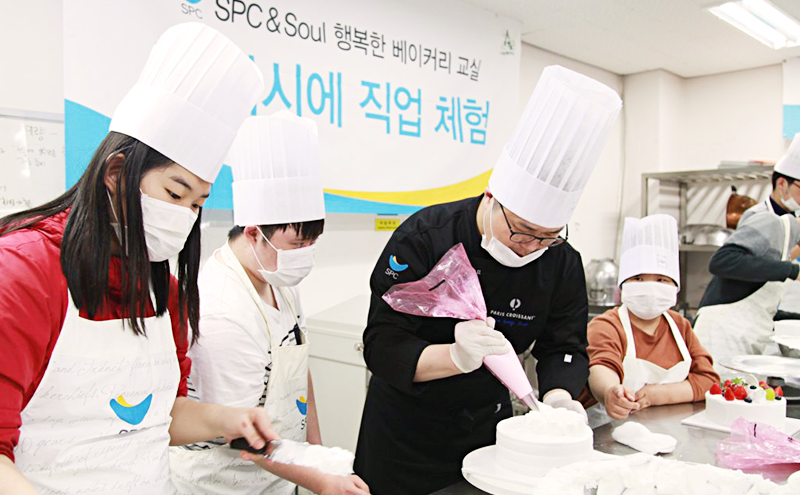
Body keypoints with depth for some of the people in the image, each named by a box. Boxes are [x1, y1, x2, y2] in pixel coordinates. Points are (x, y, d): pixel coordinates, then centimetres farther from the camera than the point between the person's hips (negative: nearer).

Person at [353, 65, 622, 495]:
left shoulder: (562, 262, -10)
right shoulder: (423, 237, -23)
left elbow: (563, 347, -1)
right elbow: (382, 346, -24)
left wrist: (557, 395, -22)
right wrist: (456, 356, -40)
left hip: (488, 424, 4)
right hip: (406, 430, -3)